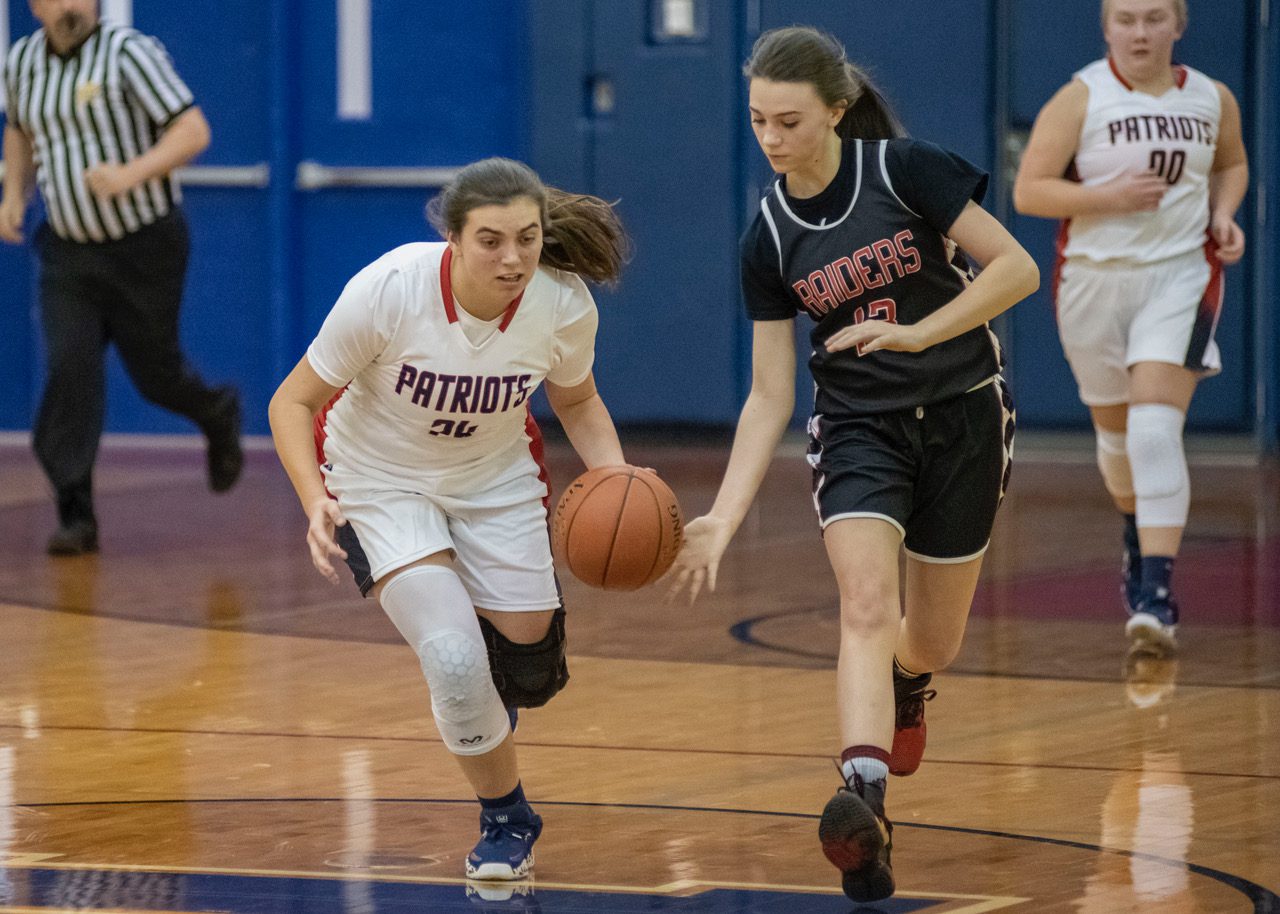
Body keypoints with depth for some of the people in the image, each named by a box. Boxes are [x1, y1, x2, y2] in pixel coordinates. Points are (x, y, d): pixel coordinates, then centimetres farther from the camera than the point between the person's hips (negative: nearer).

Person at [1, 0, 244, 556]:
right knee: (69, 369, -14)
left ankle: (219, 416, 43)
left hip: (145, 245, -4)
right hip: (68, 252, 4)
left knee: (155, 373, 7)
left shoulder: (129, 54, -16)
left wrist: (132, 173, -35)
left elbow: (193, 131, -21)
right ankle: (75, 515, -11)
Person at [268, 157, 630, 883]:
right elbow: (294, 402, -19)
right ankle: (507, 822, 7)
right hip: (383, 484, -3)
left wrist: (615, 476, -18)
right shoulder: (389, 290, -31)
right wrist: (316, 502, -35)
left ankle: (482, 703, 46)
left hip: (498, 481, 3)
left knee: (527, 675, 4)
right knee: (454, 658, -21)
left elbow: (577, 400, 1)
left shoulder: (564, 305, -22)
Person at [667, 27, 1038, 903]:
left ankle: (906, 687, 49)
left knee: (932, 640, 9)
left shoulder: (906, 171, -13)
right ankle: (864, 801, -41)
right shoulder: (770, 240, -4)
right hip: (858, 429, 1)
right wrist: (723, 518, -10)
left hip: (962, 420, -1)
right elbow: (770, 397, -1)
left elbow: (1017, 268, -15)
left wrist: (915, 333, -26)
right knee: (867, 604, -24)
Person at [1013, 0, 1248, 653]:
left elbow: (1232, 163, 23)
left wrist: (1223, 214, 2)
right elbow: (1029, 191, -10)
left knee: (1156, 425, -18)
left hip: (1179, 276, 0)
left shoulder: (1212, 100, 3)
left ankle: (1155, 589, -23)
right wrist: (1109, 196, -22)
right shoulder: (1080, 99, -8)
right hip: (1094, 276, 0)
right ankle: (1139, 534, 47)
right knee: (1115, 430, 16)